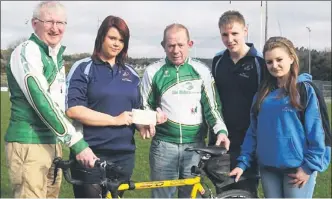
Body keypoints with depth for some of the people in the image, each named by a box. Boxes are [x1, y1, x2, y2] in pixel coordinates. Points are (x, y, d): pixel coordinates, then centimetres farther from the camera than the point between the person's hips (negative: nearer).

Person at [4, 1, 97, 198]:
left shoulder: (57, 56, 15)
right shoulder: (27, 51, -12)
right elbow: (41, 101, -22)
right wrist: (77, 141, -25)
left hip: (52, 142, 8)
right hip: (29, 143, -8)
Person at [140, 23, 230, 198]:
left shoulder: (202, 71, 3)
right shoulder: (153, 72, 2)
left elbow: (212, 106, 3)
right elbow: (144, 106, 10)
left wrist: (221, 131, -12)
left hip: (195, 146, 1)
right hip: (163, 145, 0)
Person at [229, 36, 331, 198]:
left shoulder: (305, 90, -6)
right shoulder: (262, 93, 8)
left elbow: (316, 131, -8)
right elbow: (253, 131, 7)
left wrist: (310, 166, -12)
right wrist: (243, 162, 1)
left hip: (297, 167, -4)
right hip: (268, 167, 4)